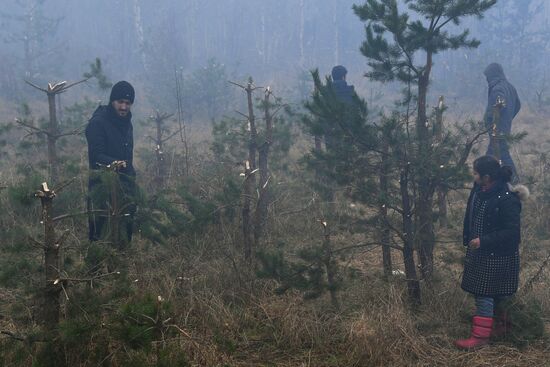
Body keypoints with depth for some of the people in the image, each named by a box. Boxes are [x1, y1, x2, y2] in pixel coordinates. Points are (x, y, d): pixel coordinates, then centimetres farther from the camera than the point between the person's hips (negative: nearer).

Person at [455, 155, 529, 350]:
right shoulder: (479, 190, 0)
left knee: (484, 294, -2)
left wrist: (483, 241, -26)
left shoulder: (507, 199, -25)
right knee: (495, 294, 19)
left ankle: (480, 336, 7)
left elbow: (511, 231, -24)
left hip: (497, 257, -8)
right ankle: (501, 324, 36)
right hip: (480, 251, 8)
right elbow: (471, 218, 13)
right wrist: (468, 239, 13)